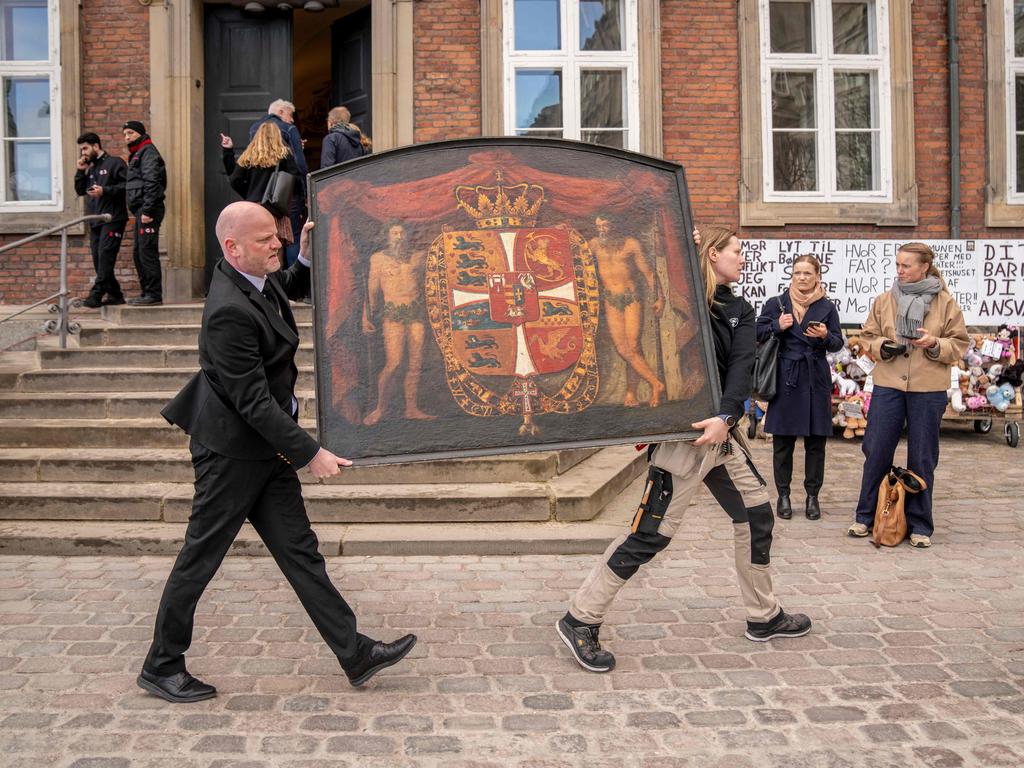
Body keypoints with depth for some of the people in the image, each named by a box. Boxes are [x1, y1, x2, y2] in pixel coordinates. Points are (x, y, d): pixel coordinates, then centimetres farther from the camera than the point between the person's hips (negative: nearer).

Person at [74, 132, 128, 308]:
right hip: (94, 221, 8)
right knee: (98, 259, 5)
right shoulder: (90, 168, 22)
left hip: (112, 219, -8)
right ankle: (115, 294, 11)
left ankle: (96, 294, -16)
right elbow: (80, 190, 21)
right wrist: (81, 171, 9)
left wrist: (105, 190, -17)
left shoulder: (114, 163, 0)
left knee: (105, 256, -14)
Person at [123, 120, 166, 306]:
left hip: (148, 210, -10)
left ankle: (154, 294, -9)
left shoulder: (148, 151, -6)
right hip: (141, 210, 10)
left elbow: (151, 183, -17)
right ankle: (147, 293, 17)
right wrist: (140, 212, 15)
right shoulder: (137, 154, 24)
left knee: (147, 252, -11)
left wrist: (147, 210, -22)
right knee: (138, 252, 12)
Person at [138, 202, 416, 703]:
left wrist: (306, 258, 10)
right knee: (200, 558, 6)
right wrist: (309, 453, -21)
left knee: (299, 551, 10)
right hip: (232, 452, -9)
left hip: (266, 449, 9)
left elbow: (288, 289, 30)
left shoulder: (258, 281, 3)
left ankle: (355, 655, 17)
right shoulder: (229, 311, -25)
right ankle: (161, 666, 26)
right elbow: (253, 401, -25)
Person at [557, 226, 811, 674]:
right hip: (684, 431, -8)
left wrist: (726, 417, -22)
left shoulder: (739, 311, 12)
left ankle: (764, 618, 33)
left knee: (756, 514, 14)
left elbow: (741, 366, -4)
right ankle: (580, 620, 2)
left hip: (721, 431, 8)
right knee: (651, 532, -8)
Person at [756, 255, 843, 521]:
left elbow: (838, 343, 7)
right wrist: (777, 326, -13)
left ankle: (812, 496, 16)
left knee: (816, 441, 4)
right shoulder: (776, 304, 5)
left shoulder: (827, 307, 6)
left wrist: (825, 336, -14)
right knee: (782, 441, 4)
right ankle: (783, 494, 15)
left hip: (816, 381, 1)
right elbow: (758, 334, 5)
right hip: (784, 379, -1)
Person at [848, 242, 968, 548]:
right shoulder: (884, 300, 6)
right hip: (888, 385, 2)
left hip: (929, 389, -1)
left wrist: (934, 344, -16)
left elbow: (959, 346, 3)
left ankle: (920, 525, 18)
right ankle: (866, 516, 18)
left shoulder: (946, 303, 1)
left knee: (922, 458, 6)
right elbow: (867, 336, 11)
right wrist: (883, 346, -10)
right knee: (876, 451, 4)